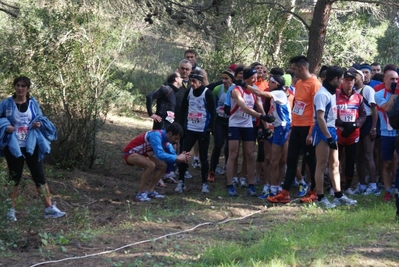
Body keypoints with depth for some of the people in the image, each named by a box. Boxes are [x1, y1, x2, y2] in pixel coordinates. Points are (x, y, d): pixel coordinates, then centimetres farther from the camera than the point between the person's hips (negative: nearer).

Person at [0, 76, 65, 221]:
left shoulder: (33, 103, 2)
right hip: (13, 147, -2)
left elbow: (41, 119, 12)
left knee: (39, 176, 3)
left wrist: (39, 124, -10)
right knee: (14, 178, 6)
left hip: (31, 146, 2)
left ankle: (49, 208, 6)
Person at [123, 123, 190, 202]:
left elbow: (172, 153, 0)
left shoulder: (165, 137, -3)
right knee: (151, 165, -31)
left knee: (163, 165, 3)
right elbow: (160, 154, -42)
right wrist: (177, 158, -35)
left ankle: (150, 191, 8)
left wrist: (181, 157, -21)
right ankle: (140, 194, -21)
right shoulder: (156, 135, -31)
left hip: (141, 153, 9)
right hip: (130, 152, -9)